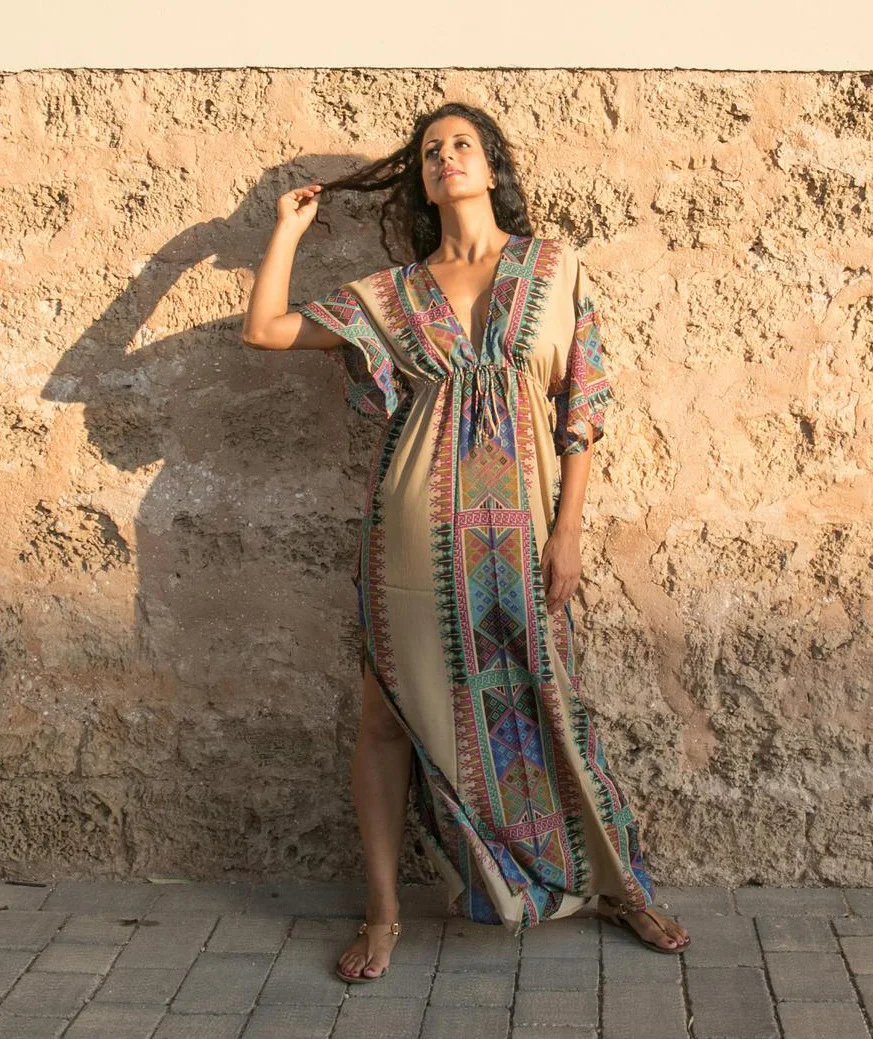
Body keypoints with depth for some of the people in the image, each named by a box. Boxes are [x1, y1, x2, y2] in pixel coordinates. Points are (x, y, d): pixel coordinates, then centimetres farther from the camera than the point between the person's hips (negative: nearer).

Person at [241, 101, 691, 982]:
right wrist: (289, 227, 13)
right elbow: (265, 328, 9)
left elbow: (581, 405, 2)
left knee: (545, 706, 7)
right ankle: (382, 914, 18)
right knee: (390, 715, 4)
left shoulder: (555, 269, 6)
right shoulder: (393, 294, 9)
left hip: (518, 528, 0)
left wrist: (567, 530, -5)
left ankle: (612, 884, 28)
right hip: (415, 527, 1)